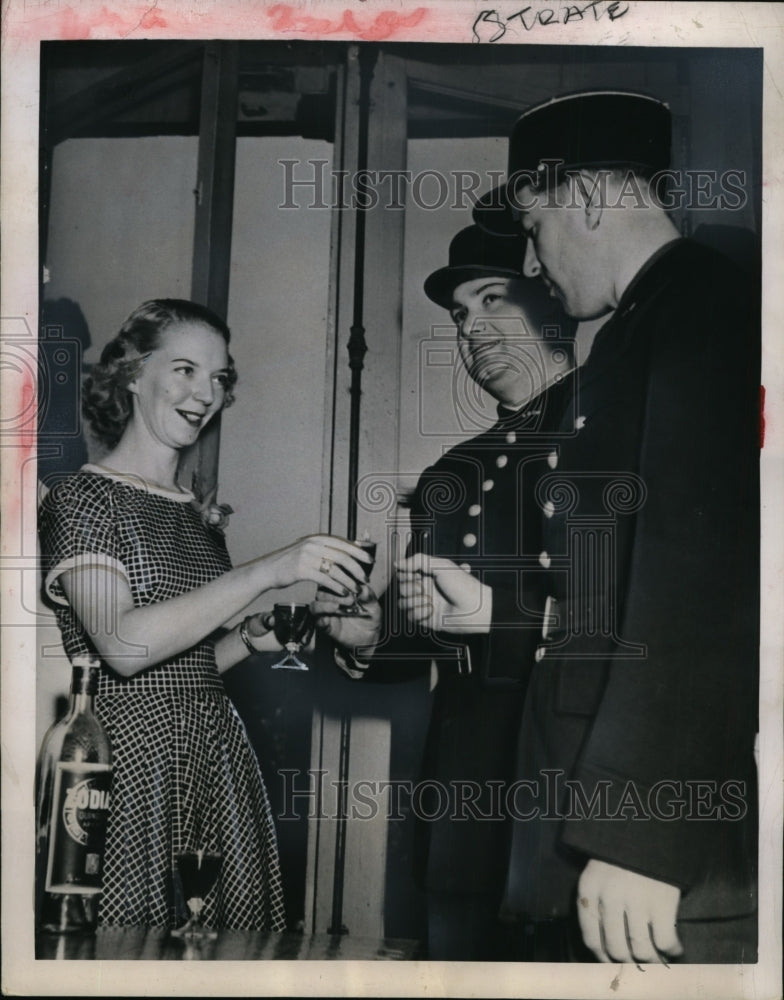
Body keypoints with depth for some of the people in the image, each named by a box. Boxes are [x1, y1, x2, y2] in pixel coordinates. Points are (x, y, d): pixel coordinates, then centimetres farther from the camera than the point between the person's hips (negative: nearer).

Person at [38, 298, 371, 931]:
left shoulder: (199, 518, 16)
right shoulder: (82, 498, -5)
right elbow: (122, 645, -20)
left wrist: (247, 641, 2)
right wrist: (269, 571, -23)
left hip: (214, 757, 6)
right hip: (128, 761, -6)